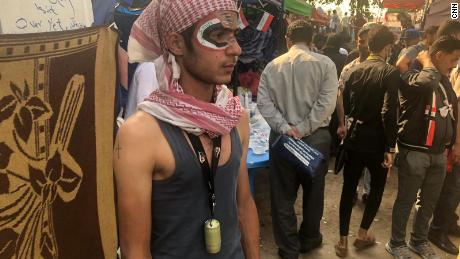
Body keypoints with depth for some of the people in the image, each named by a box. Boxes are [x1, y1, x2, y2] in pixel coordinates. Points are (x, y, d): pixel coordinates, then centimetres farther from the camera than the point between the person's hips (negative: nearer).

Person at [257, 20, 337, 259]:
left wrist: (284, 128, -13)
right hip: (316, 137, 0)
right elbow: (327, 102, -14)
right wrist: (303, 129, -13)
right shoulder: (325, 63, -3)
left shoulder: (272, 66, 1)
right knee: (313, 192, 19)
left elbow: (263, 102, -8)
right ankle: (309, 239, 38)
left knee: (283, 195, 12)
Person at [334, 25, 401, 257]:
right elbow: (389, 114, -21)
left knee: (349, 187, 10)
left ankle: (343, 240, 17)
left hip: (354, 137, 4)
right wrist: (390, 147, -15)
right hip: (377, 140, -4)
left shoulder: (355, 69, 1)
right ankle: (362, 234, 27)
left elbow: (345, 104, 4)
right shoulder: (390, 73, -13)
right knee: (377, 186, 18)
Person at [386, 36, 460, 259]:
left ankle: (419, 241, 36)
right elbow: (428, 82, -37)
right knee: (406, 201, 6)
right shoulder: (412, 75, -12)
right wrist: (426, 62, -17)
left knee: (429, 202, 17)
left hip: (439, 153, 7)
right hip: (414, 151, -7)